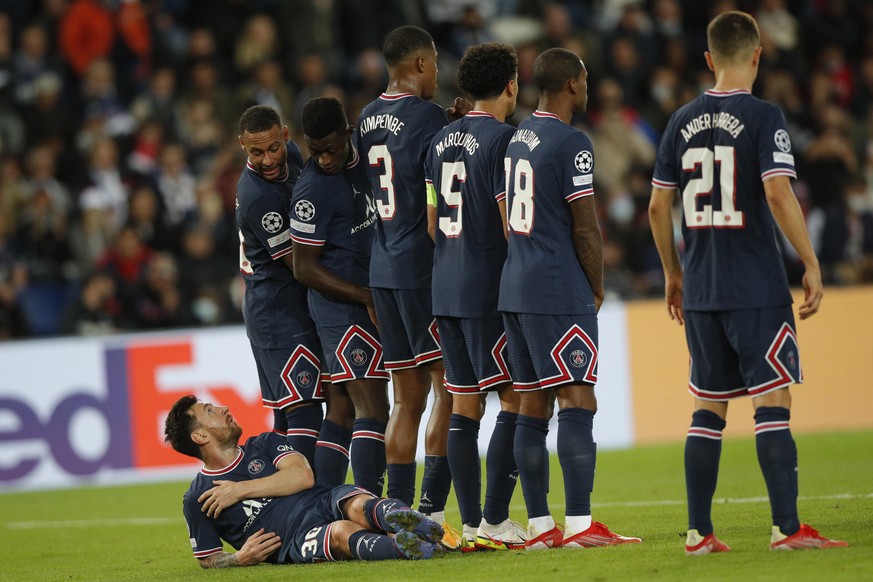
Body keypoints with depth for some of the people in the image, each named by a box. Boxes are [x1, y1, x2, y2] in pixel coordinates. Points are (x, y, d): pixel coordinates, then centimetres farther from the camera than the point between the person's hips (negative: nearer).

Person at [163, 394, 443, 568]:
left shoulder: (266, 443, 22)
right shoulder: (197, 500, 13)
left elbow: (303, 476, 4)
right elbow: (208, 559, 17)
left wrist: (240, 489, 1)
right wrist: (241, 558, -7)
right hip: (296, 540, -4)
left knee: (359, 507, -33)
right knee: (341, 533, -38)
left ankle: (398, 519, -67)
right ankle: (406, 548, -67)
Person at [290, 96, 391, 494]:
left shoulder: (361, 158, 8)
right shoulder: (313, 189, -16)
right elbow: (305, 269, -13)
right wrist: (369, 297, -16)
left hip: (365, 307, 8)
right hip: (342, 309, -8)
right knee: (372, 411, -15)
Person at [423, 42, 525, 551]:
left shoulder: (442, 141, 12)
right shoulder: (503, 138, -11)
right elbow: (511, 222, -14)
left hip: (446, 292, 8)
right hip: (490, 289, -8)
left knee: (465, 404, 8)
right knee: (516, 400, -4)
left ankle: (471, 524, 8)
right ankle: (495, 520, -10)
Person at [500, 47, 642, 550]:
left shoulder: (518, 137, 14)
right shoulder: (571, 143, -12)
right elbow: (586, 229, -13)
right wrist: (598, 289, 1)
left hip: (515, 290, 9)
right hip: (559, 292, -9)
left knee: (533, 406, 9)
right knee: (577, 402, -9)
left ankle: (539, 525, 10)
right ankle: (580, 523, -14)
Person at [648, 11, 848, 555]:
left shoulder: (683, 122, 9)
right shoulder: (764, 117, -8)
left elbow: (658, 206, 11)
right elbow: (779, 194, -18)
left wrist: (673, 274, 22)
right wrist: (811, 264, -11)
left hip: (700, 291, 6)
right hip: (757, 287, -5)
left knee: (709, 408, 11)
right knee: (774, 402, -4)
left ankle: (699, 531, 11)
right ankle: (788, 527, -8)